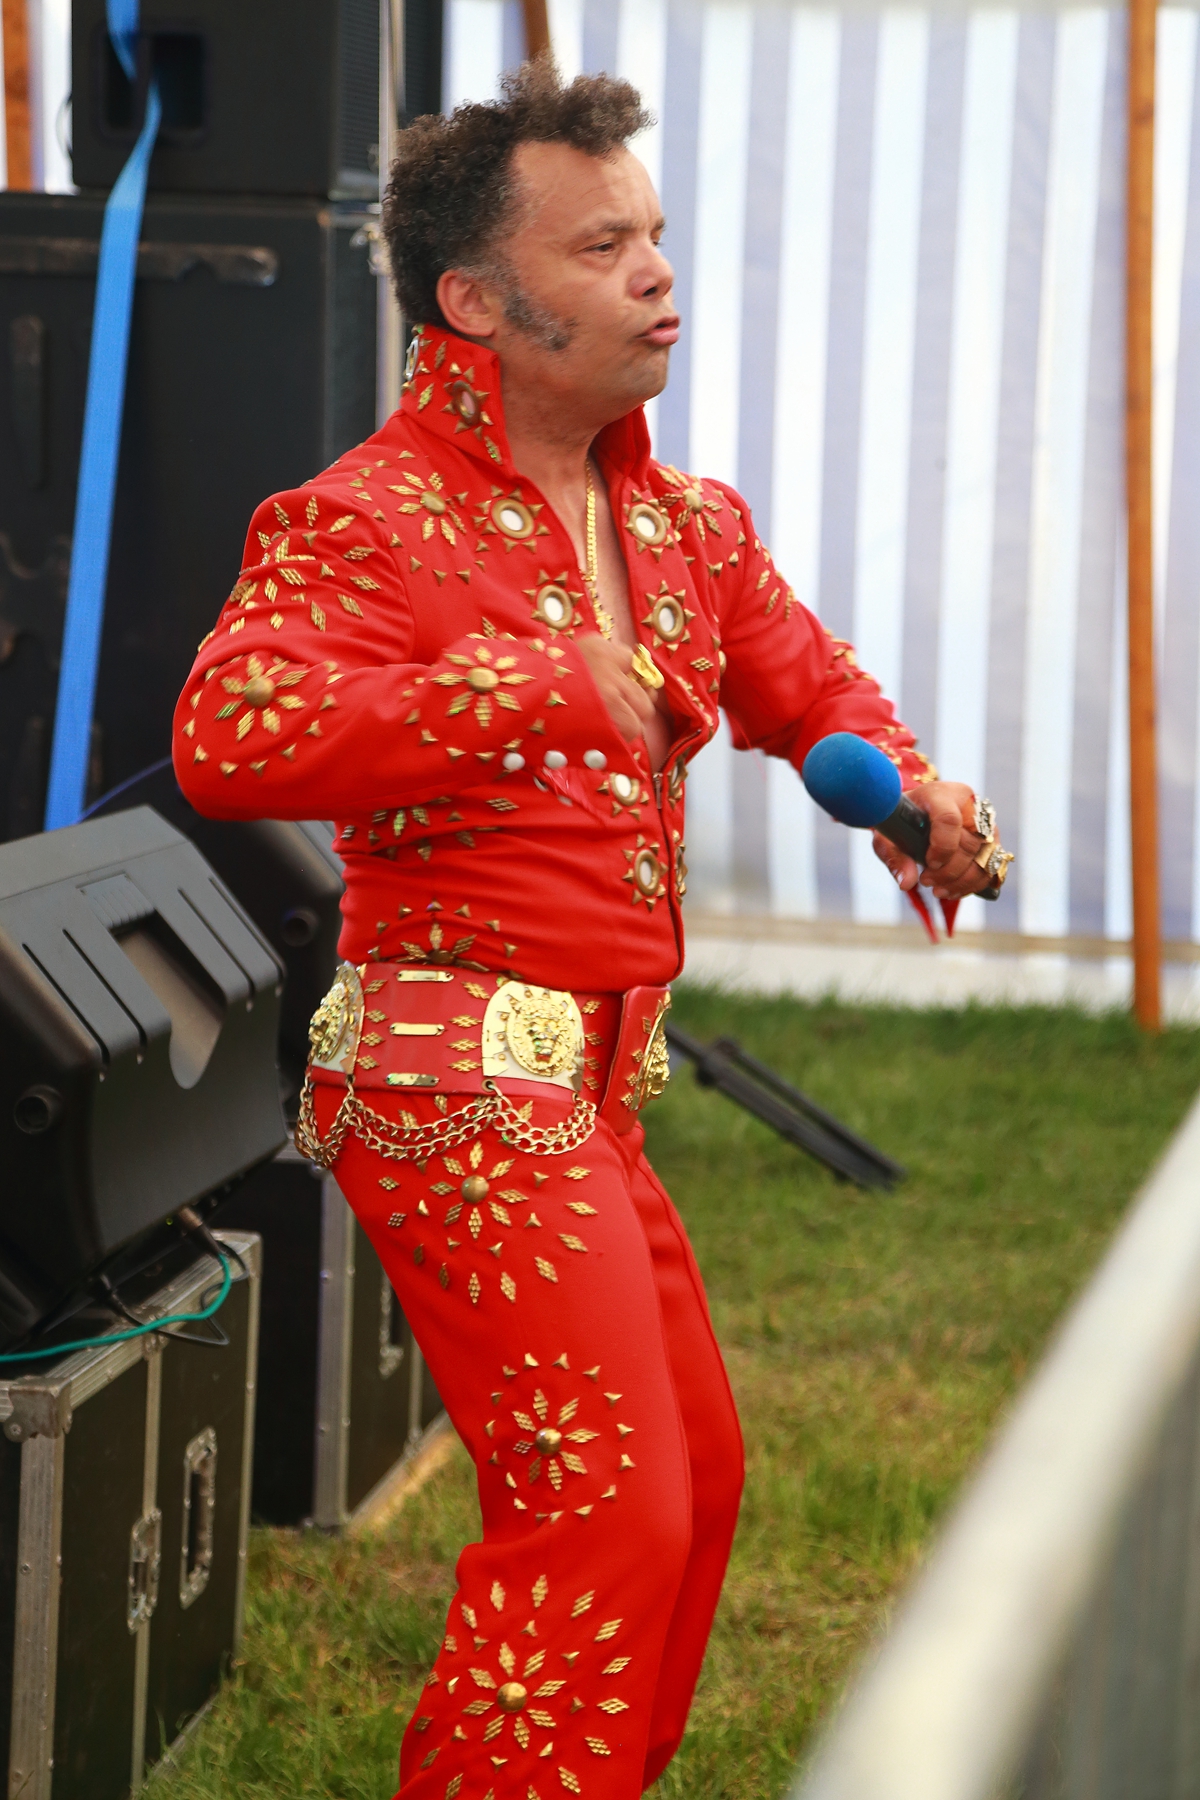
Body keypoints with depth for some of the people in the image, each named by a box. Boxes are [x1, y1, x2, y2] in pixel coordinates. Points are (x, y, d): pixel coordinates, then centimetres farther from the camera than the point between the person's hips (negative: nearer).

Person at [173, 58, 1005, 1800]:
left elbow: (809, 687, 27)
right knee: (607, 1512, -13)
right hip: (461, 1082, -9)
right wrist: (528, 685, -35)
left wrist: (908, 787, 3)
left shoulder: (688, 524, 13)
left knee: (696, 1479, 18)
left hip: (584, 1094, 9)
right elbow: (225, 741, -29)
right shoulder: (368, 519, -13)